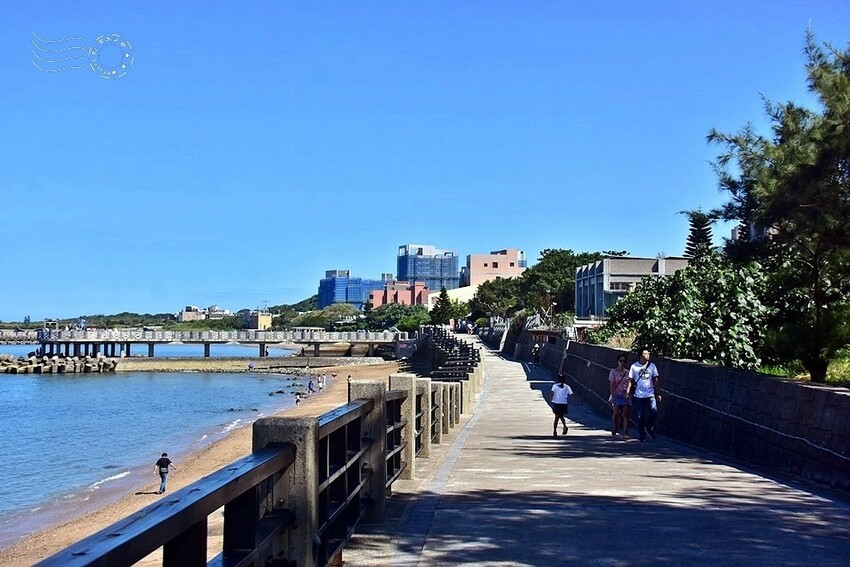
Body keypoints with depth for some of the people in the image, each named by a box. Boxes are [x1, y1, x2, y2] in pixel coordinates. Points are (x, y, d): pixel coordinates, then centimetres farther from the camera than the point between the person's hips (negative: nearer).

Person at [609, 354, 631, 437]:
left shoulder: (627, 372, 5)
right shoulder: (613, 371, 0)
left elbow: (629, 383, 4)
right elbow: (611, 384, -2)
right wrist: (612, 396, -8)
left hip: (625, 395, 1)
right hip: (616, 395, -1)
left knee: (625, 414, -4)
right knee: (615, 414, -1)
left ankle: (625, 433, -3)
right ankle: (615, 428, 28)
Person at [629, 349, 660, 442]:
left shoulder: (652, 366, 6)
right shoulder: (634, 366, 0)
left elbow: (655, 380, 11)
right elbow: (631, 380, 2)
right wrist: (628, 391, -10)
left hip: (650, 394, 1)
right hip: (638, 395, -1)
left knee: (654, 411, -16)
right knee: (640, 417, 2)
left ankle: (649, 427, 12)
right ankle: (642, 437, 12)